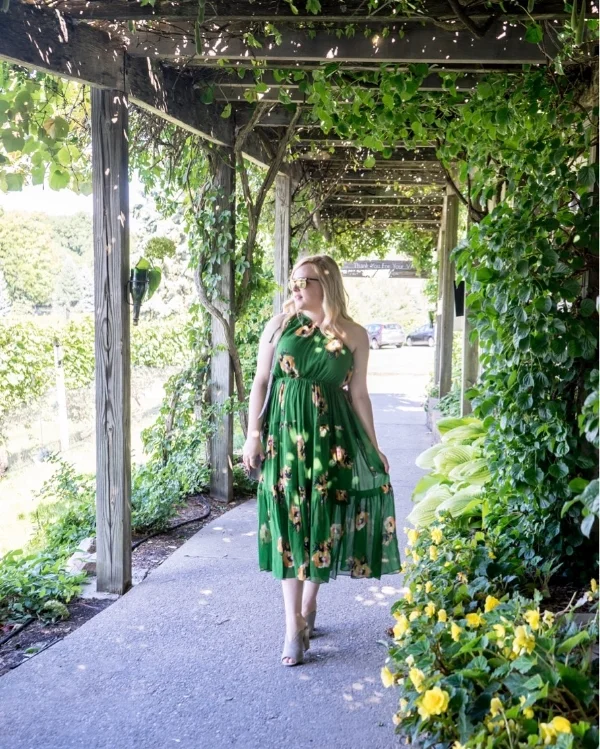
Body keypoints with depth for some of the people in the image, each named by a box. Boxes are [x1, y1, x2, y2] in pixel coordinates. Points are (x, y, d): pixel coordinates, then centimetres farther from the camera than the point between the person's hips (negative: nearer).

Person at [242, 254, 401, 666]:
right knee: (288, 521, -1)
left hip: (332, 435, 0)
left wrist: (373, 446, 6)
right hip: (285, 431, 0)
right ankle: (294, 626, 4)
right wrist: (253, 435, -2)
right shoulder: (279, 324, 3)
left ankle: (308, 606, 26)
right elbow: (261, 382, 4)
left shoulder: (353, 335, 1)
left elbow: (358, 394, 6)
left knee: (322, 520, 5)